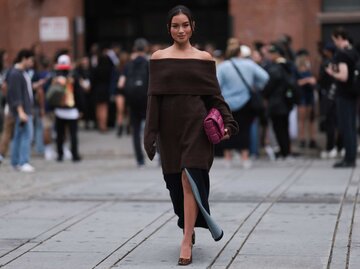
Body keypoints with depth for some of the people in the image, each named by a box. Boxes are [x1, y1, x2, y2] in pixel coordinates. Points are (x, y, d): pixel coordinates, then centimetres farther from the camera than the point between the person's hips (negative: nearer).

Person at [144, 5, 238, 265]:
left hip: (195, 124, -2)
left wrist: (227, 122, -8)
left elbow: (214, 95, 4)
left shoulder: (204, 58, 3)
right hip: (170, 126, 2)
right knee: (176, 183, 11)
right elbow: (154, 97, 2)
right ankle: (190, 227, 35)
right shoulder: (158, 57, 5)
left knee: (189, 180, -12)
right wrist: (151, 133, -3)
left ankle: (187, 243, -11)